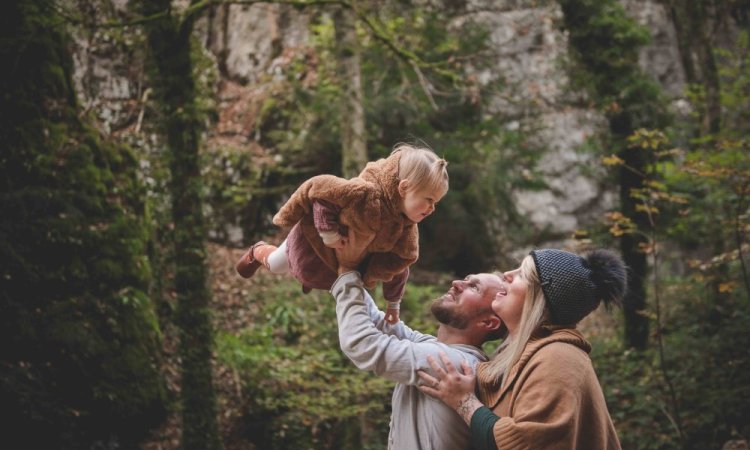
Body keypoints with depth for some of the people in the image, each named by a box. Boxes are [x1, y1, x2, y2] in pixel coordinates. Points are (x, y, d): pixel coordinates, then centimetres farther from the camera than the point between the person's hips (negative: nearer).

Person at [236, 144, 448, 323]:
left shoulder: (407, 229, -22)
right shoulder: (365, 193, -45)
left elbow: (396, 264, -6)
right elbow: (317, 189, -37)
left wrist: (393, 303, 1)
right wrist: (328, 232, -37)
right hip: (314, 243, -4)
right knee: (275, 265, 27)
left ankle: (309, 277, 65)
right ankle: (258, 253, 59)